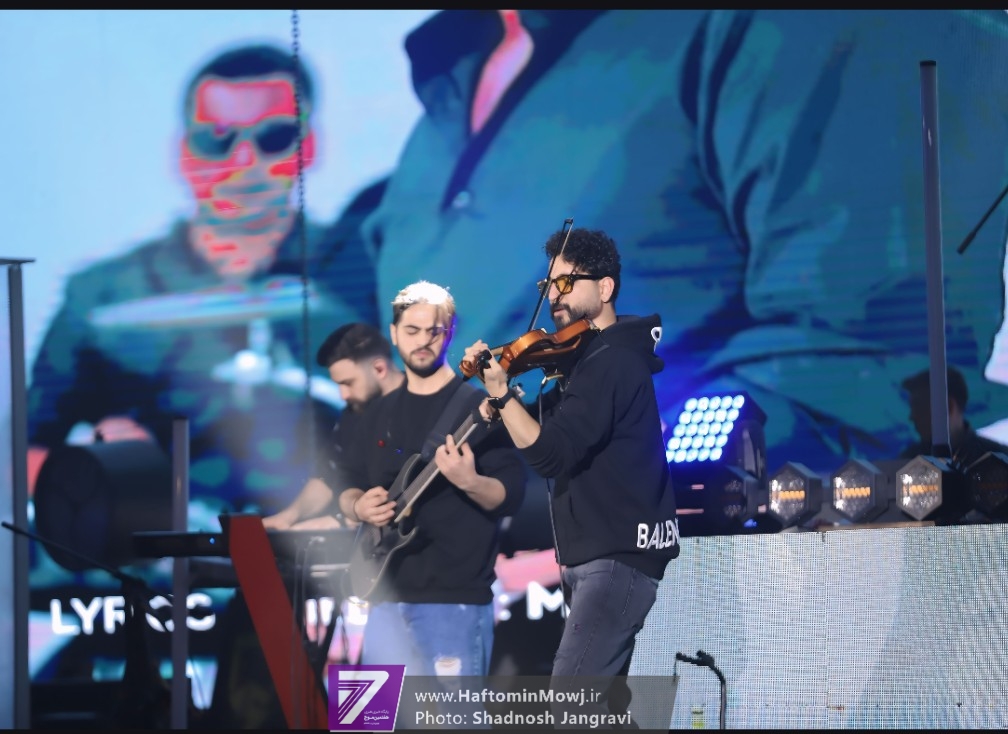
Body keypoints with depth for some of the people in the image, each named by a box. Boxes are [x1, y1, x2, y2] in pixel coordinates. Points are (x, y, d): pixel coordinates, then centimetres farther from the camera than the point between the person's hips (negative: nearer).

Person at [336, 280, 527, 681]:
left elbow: (511, 496, -8)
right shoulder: (379, 414, 16)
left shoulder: (477, 407, -2)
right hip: (388, 596, 6)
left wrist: (470, 483, -29)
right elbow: (347, 487, 20)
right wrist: (359, 507, -3)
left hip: (456, 598, -6)